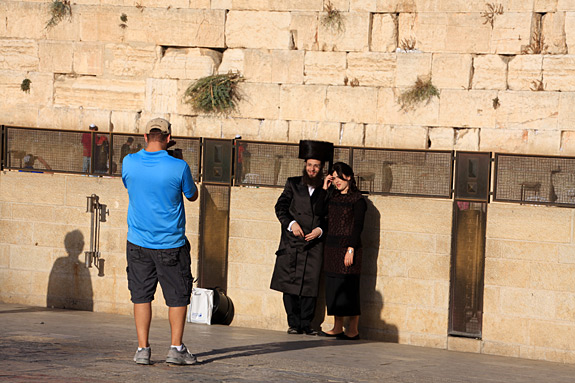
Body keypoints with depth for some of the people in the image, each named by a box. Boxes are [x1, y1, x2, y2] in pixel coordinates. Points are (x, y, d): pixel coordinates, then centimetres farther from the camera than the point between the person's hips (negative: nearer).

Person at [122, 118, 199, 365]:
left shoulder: (129, 162, -6)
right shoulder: (178, 167, -15)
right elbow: (192, 196, 3)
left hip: (138, 243, 2)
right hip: (171, 244, -2)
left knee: (141, 295, 9)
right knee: (178, 296, 9)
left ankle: (142, 349, 6)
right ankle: (176, 348, 7)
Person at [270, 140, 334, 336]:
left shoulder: (326, 189, 6)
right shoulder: (293, 184, 9)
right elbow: (280, 207, 5)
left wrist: (320, 230, -8)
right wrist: (291, 223, -11)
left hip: (314, 245, -1)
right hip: (292, 243, 1)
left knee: (310, 285, -2)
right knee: (289, 284, -1)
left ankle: (306, 323, 7)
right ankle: (294, 323, 7)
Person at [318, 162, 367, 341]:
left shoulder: (357, 200, -5)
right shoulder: (332, 196, 14)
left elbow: (358, 226, -9)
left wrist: (351, 249, -17)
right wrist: (324, 188, 5)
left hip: (347, 247, -6)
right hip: (331, 248, 6)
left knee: (348, 288, -4)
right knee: (333, 288, 7)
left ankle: (353, 330, 1)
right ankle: (337, 328, 14)